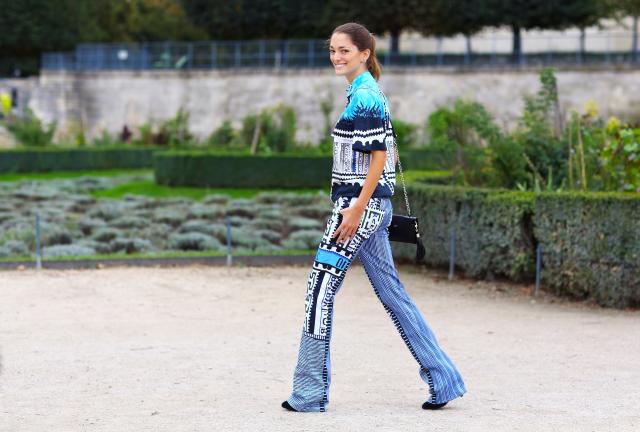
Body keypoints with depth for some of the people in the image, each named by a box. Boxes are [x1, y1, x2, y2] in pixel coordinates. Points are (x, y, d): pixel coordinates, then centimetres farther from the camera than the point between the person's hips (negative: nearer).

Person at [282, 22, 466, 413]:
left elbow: (380, 156, -19)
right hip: (372, 206, 10)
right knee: (392, 293, 12)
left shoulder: (364, 97, -13)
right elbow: (388, 154, 21)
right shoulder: (367, 94, 16)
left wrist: (357, 208, -21)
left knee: (319, 291, -5)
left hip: (359, 205, -10)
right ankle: (443, 380, 13)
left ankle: (309, 393, 0)